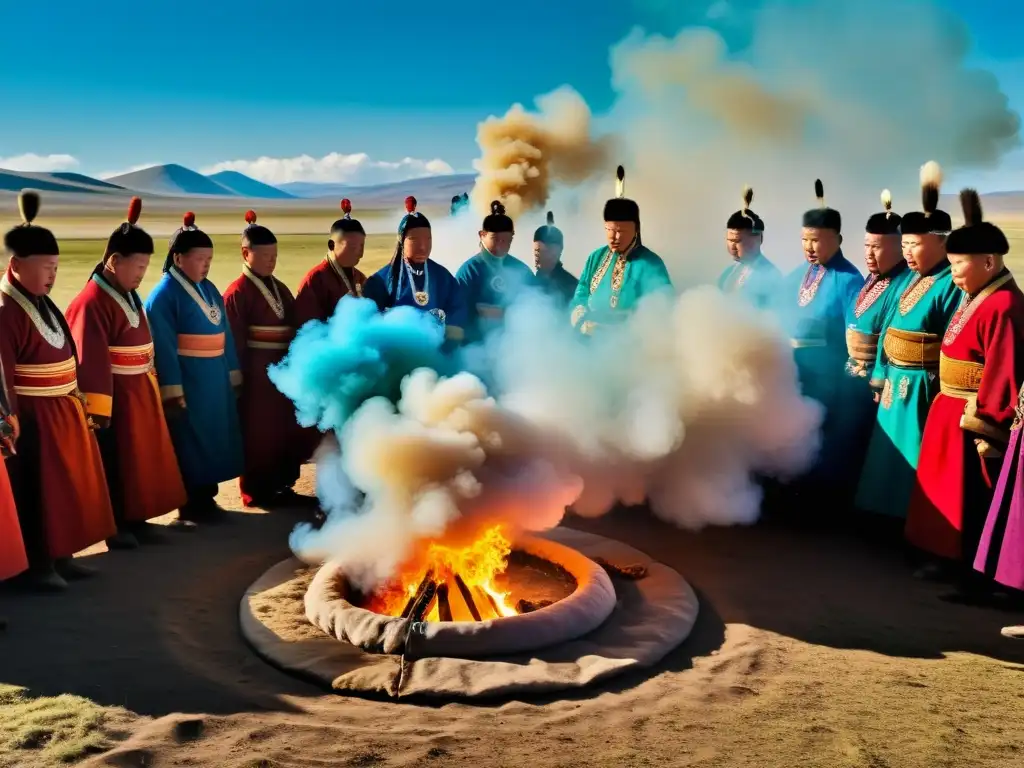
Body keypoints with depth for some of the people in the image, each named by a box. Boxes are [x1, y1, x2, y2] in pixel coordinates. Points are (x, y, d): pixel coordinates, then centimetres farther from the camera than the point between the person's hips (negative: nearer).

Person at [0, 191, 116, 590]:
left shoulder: (44, 304, 11)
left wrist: (80, 404, 15)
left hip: (64, 412, 9)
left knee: (66, 488, 16)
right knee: (36, 494, 3)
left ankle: (61, 556, 29)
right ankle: (39, 564, 16)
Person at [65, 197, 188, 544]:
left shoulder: (130, 295, 9)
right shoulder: (92, 303, -19)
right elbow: (91, 361, -22)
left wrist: (150, 383, 19)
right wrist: (98, 407, -22)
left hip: (139, 391, 9)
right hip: (113, 396, -9)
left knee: (140, 458, 16)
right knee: (113, 464, 3)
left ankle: (135, 518, 28)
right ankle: (113, 526, 16)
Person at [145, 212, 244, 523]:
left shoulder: (209, 290, 10)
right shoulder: (164, 295, -12)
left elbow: (225, 333, 12)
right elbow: (164, 348, -16)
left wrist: (233, 375, 10)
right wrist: (172, 391, -19)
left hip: (216, 380, 7)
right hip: (186, 381, -7)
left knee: (212, 437, 14)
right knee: (189, 442, 3)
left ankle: (205, 497, 26)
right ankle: (190, 504, 16)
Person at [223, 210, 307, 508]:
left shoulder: (279, 288, 12)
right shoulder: (237, 293, -11)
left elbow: (295, 327, 13)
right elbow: (235, 342, -13)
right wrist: (241, 378, -13)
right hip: (256, 375, -7)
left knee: (285, 430, 14)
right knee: (258, 434, 3)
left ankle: (282, 484, 27)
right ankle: (256, 491, 16)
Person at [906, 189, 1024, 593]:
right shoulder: (976, 297, 10)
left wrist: (984, 428, -22)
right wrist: (946, 403, 13)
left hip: (971, 421, -10)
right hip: (950, 411, 10)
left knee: (969, 502, 2)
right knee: (947, 494, 19)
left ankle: (970, 574, 15)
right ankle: (947, 559, 33)